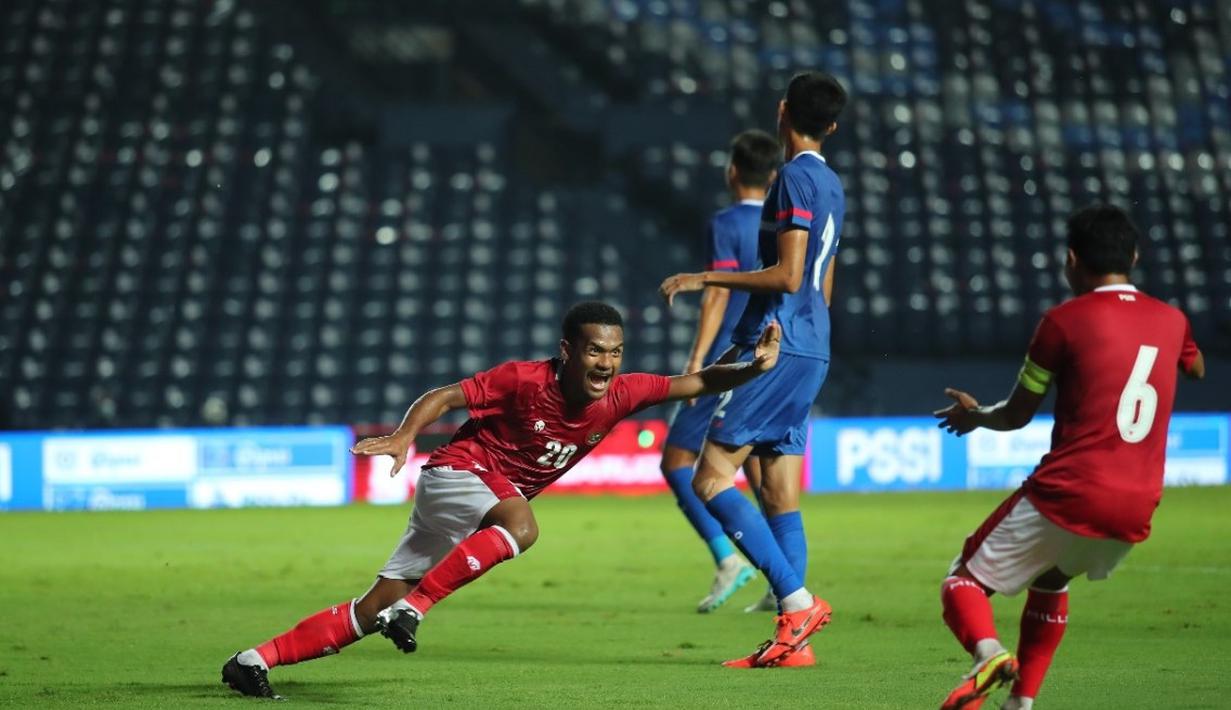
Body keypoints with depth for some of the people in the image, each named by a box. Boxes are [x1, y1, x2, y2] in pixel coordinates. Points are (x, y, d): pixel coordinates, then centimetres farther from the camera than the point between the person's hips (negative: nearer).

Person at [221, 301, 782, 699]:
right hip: (455, 474, -6)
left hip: (490, 504, 6)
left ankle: (258, 660, 8)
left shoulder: (620, 395, -9)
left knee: (373, 610, 4)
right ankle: (412, 608, -33)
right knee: (521, 526, -38)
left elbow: (697, 383, -10)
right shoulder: (525, 380, -22)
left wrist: (753, 369, -27)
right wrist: (404, 436, -32)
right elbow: (443, 397, -16)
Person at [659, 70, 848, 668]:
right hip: (810, 352, 9)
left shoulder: (796, 178, -12)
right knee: (779, 494, 7)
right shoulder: (830, 185, 17)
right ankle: (794, 639, 3)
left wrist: (705, 279, -13)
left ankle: (797, 601, -16)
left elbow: (787, 276, -19)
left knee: (710, 479, -9)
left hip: (774, 347, -9)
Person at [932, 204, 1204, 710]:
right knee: (1051, 581, 32)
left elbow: (1016, 416, 5)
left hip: (1066, 497, -6)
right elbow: (1197, 369, 36)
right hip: (1136, 512, 6)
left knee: (965, 580, 6)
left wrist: (975, 415, 27)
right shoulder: (1171, 321, 10)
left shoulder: (1065, 320, -4)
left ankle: (988, 651, -25)